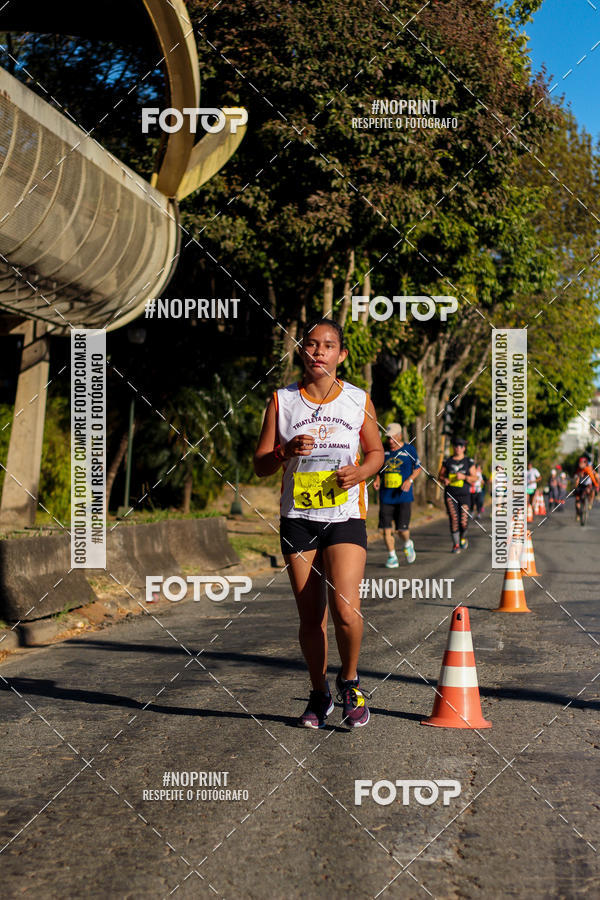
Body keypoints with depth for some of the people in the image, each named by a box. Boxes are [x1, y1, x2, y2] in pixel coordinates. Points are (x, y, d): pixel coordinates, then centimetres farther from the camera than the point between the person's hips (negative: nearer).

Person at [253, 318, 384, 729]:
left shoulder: (359, 400, 4)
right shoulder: (282, 401, 3)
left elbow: (376, 451, 15)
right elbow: (260, 464, 5)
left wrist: (359, 472, -6)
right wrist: (286, 451, -16)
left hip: (346, 517, -1)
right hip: (298, 520, 1)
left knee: (345, 609, -17)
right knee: (311, 618, 4)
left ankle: (350, 681, 9)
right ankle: (319, 694, 24)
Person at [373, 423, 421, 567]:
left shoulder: (409, 450, 1)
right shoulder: (384, 451, 8)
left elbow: (418, 467, 9)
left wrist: (409, 480, -8)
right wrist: (377, 480, 0)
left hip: (403, 496, -3)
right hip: (386, 496, 3)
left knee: (402, 528, -7)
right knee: (386, 528, -4)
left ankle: (408, 544, 26)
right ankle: (392, 557, 8)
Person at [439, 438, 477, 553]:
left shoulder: (469, 462, 5)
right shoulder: (447, 461, 9)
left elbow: (474, 478, 2)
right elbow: (440, 476, 15)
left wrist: (464, 477, -16)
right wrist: (444, 480, -8)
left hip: (464, 494, -1)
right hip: (450, 494, 1)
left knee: (463, 522, -5)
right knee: (453, 518, -12)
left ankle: (463, 538, 26)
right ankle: (456, 544, -4)